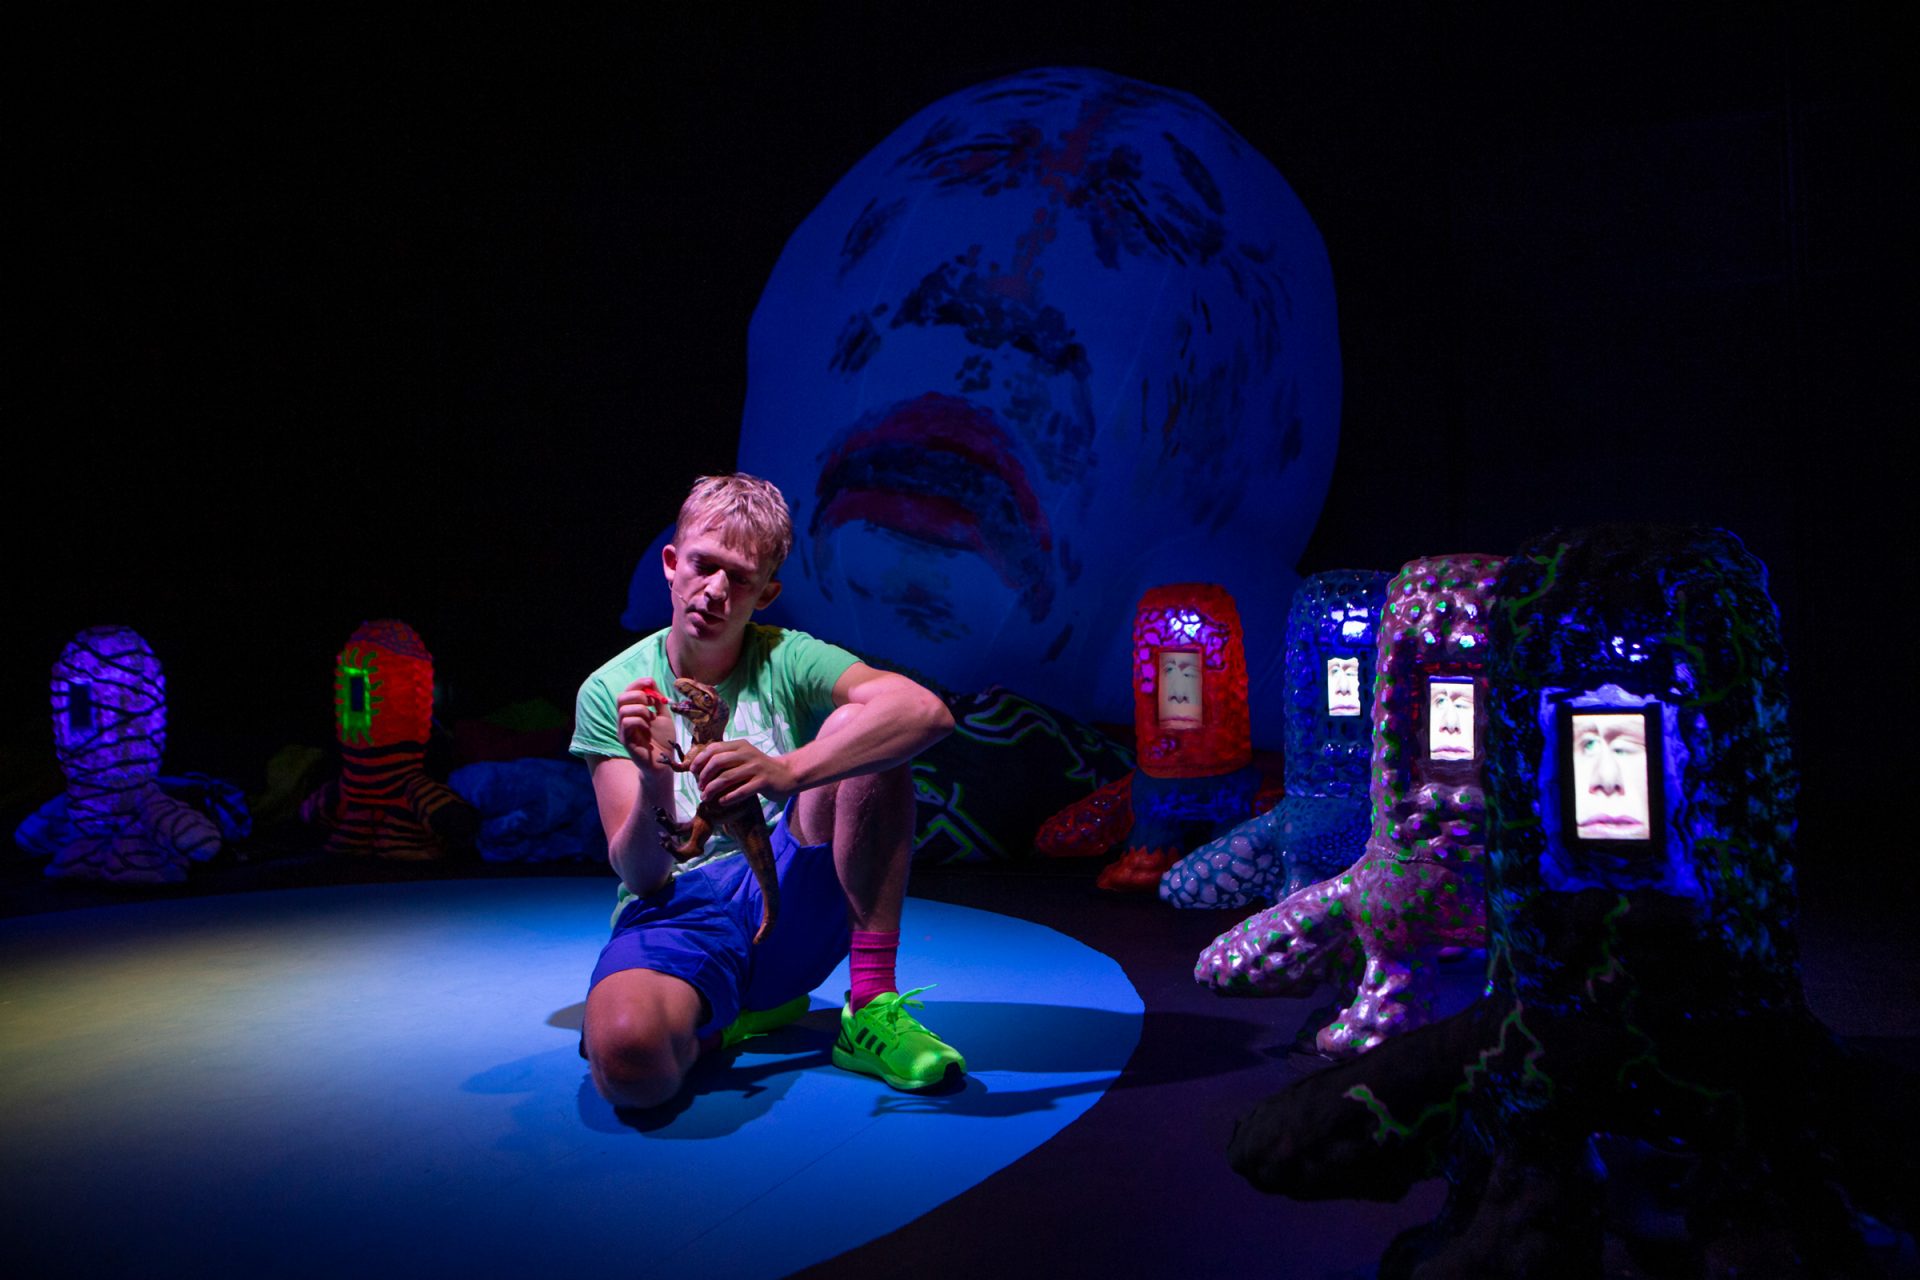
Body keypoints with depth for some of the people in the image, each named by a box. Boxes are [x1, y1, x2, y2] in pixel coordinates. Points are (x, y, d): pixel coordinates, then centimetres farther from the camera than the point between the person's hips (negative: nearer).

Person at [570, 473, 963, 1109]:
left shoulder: (789, 661, -1)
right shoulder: (610, 692, 0)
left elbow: (927, 711, -23)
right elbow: (640, 874, -7)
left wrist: (786, 771, -38)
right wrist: (652, 786, -29)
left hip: (788, 900, 1)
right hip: (676, 918, -1)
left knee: (861, 731, -22)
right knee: (628, 1060, -36)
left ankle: (872, 1006, -17)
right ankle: (724, 1014, 2)